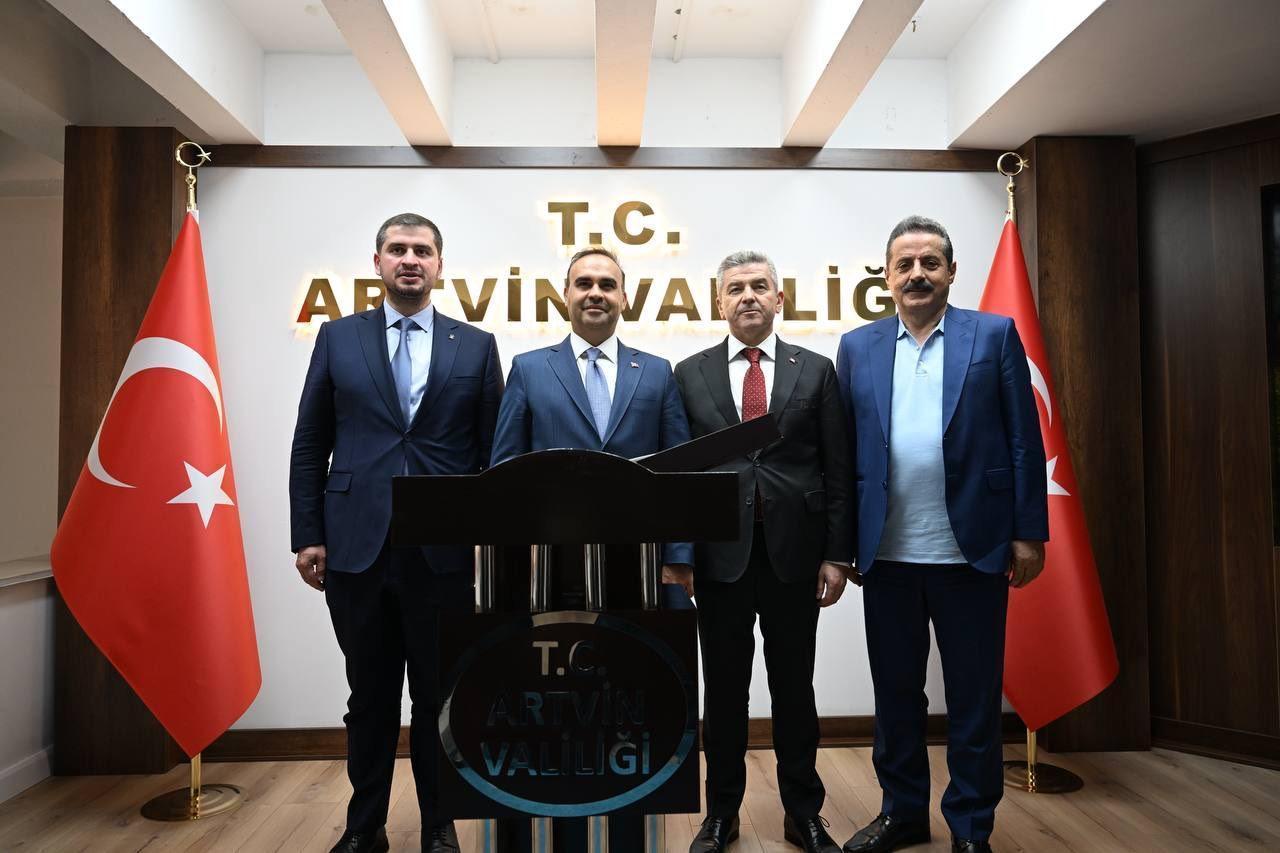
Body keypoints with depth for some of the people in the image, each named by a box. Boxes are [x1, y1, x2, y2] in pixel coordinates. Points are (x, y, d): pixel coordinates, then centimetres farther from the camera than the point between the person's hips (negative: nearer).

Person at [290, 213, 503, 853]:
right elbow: (310, 445, 6)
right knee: (370, 697, 13)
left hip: (445, 552, 0)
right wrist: (307, 536, 0)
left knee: (438, 698, 10)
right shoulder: (338, 338, 7)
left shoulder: (476, 346, 6)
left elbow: (492, 452, 5)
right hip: (357, 549, 1)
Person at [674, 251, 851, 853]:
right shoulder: (690, 374, 5)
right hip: (720, 554, 0)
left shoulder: (816, 370, 5)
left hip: (794, 551, 0)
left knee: (794, 687, 12)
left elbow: (837, 470, 3)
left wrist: (837, 554, -2)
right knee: (724, 688, 11)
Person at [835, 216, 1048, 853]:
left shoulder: (995, 335, 2)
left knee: (974, 698, 9)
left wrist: (1029, 532, -4)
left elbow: (1024, 441, 0)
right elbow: (845, 451, 5)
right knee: (895, 693, 14)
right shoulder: (858, 347, 7)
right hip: (888, 555, 2)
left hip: (972, 551, -2)